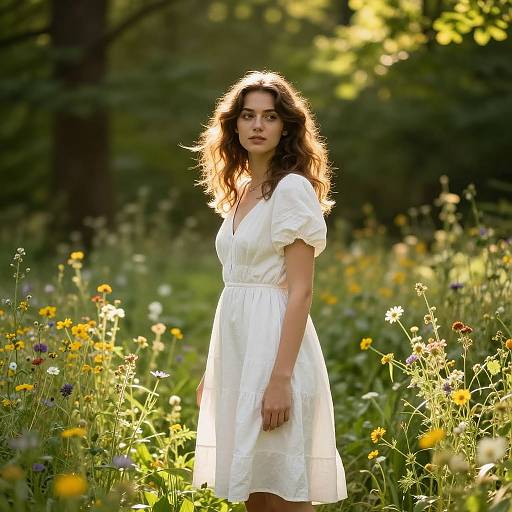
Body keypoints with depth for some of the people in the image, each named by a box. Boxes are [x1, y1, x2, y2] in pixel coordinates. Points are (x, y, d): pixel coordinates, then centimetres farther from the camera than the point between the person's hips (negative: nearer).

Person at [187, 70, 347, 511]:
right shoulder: (239, 191, 15)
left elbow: (301, 291, -15)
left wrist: (281, 378, -21)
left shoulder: (292, 188, -10)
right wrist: (211, 370, 17)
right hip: (236, 344, 8)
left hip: (274, 345, -8)